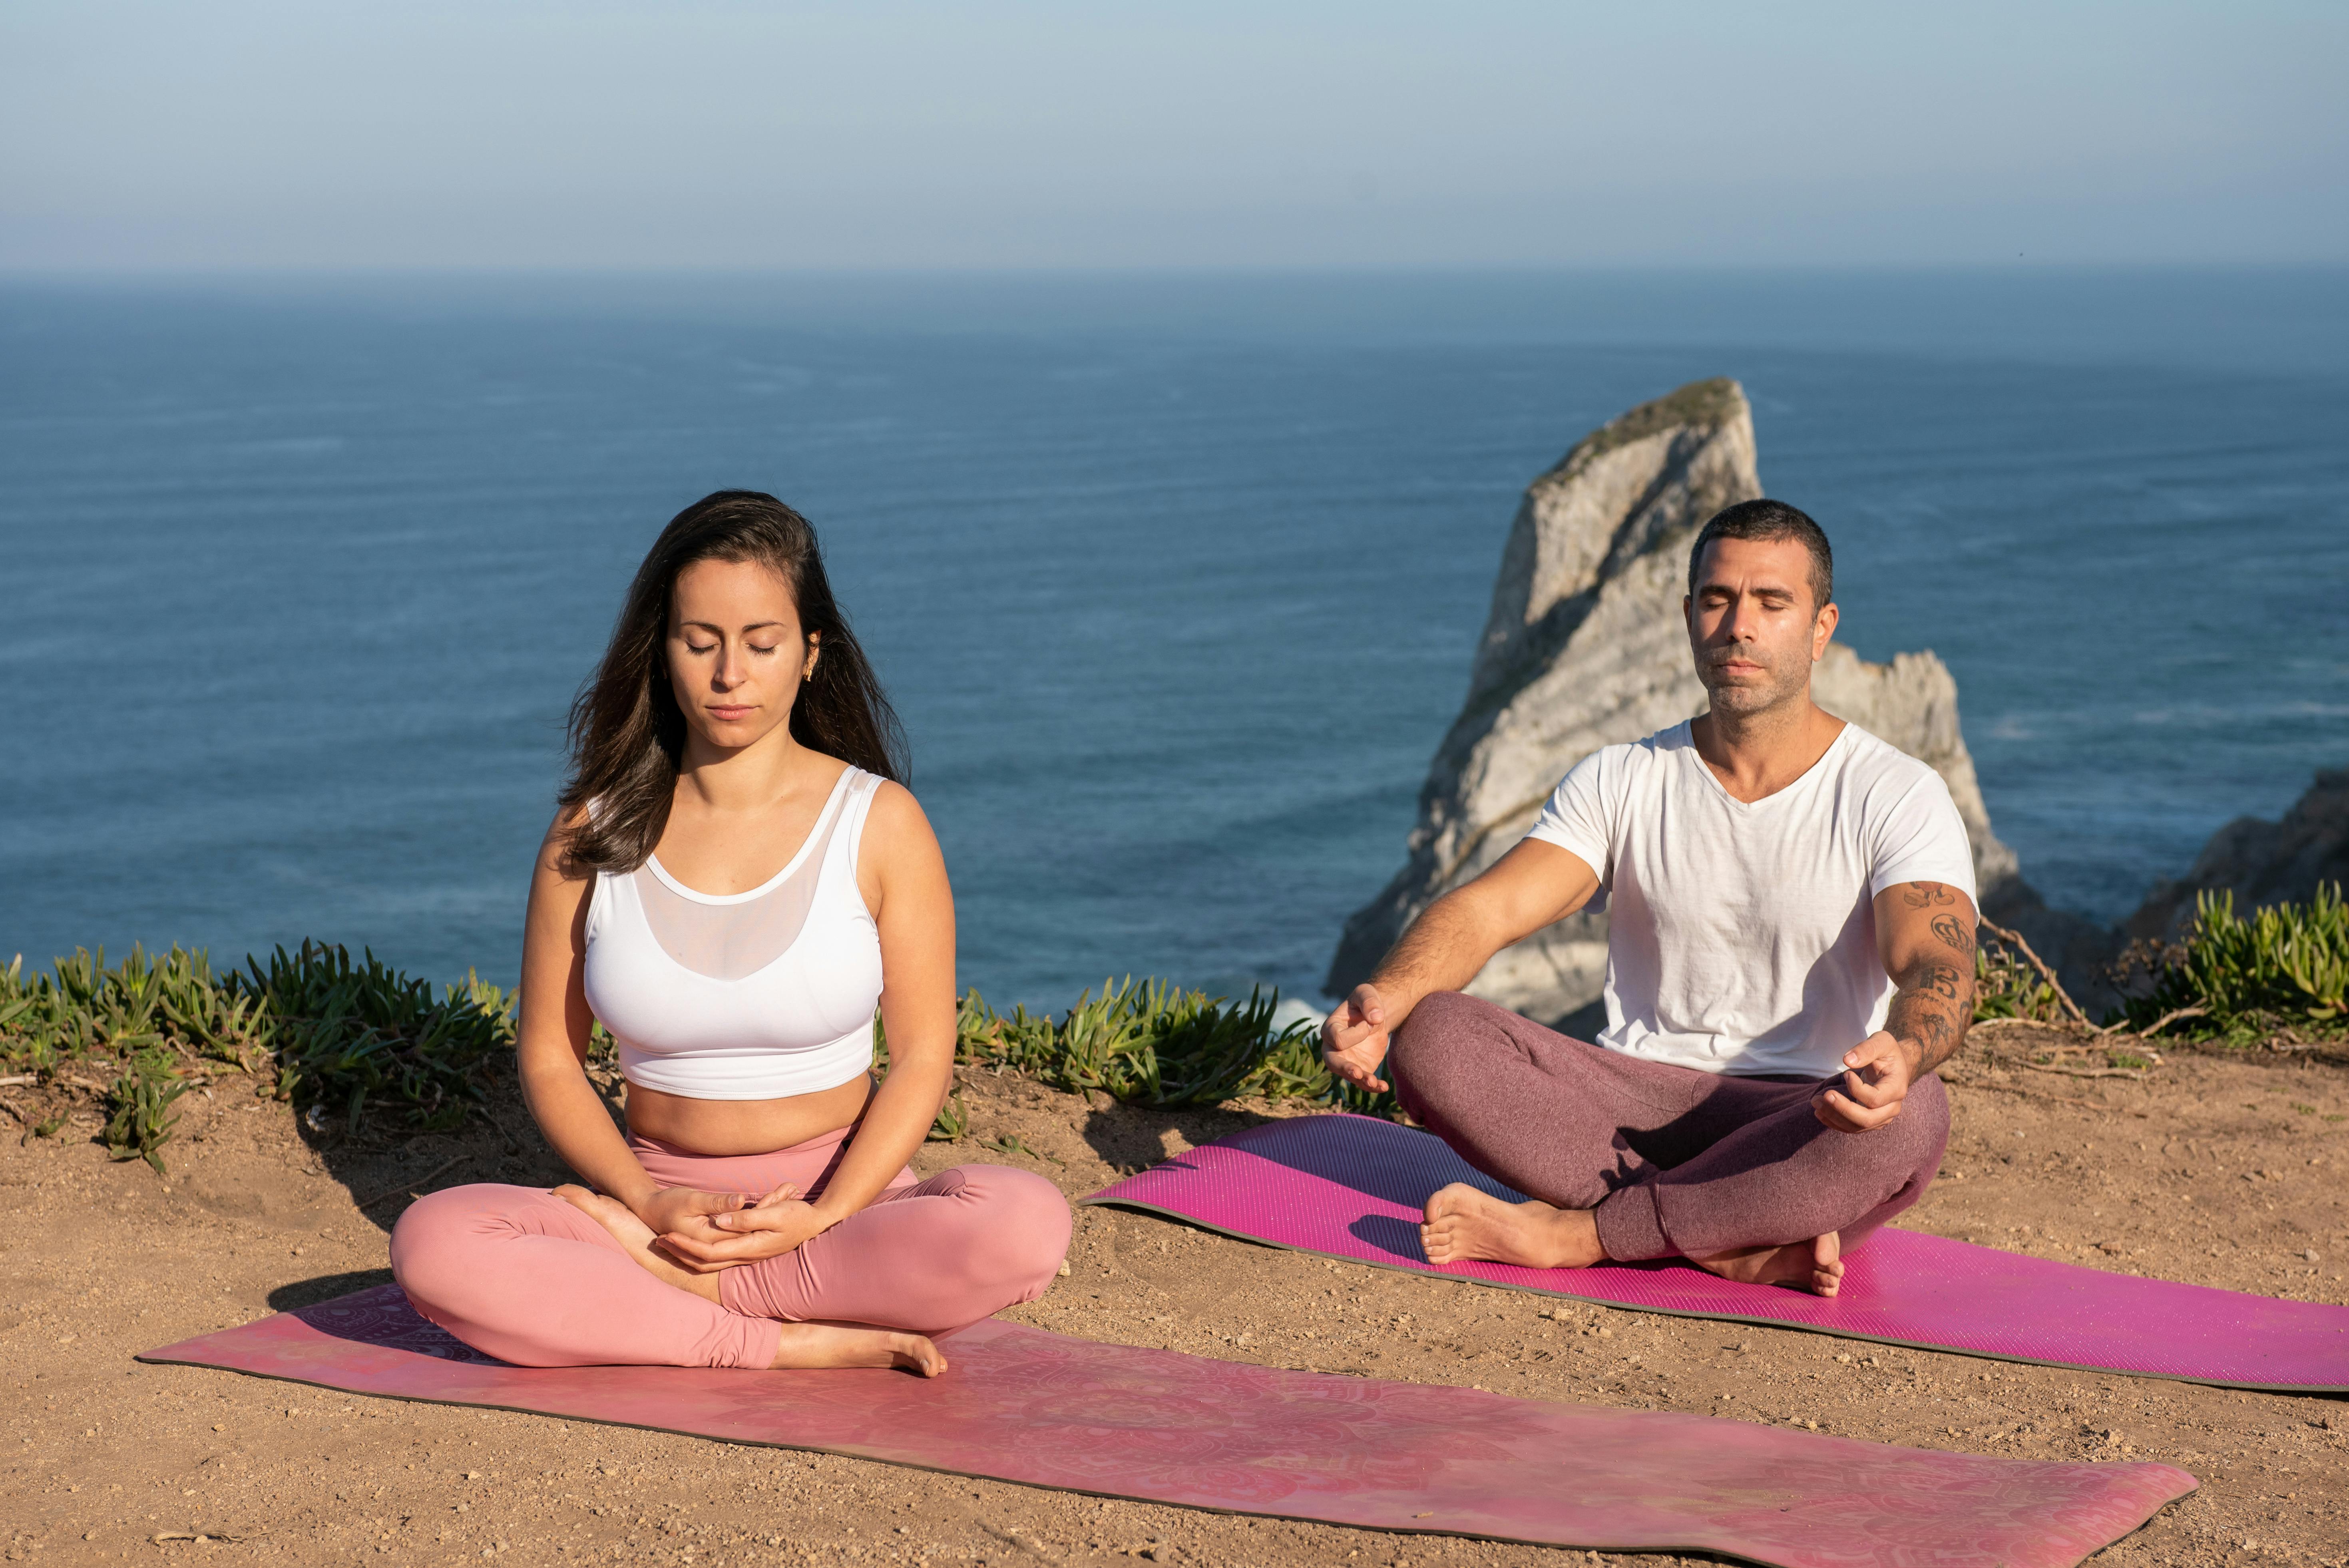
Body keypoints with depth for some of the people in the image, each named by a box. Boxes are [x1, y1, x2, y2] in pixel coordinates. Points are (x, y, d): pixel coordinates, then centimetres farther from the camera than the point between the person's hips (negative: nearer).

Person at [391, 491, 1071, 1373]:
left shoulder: (879, 823, -2)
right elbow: (549, 1059, 4)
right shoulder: (594, 834, 2)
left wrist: (823, 1219, -18)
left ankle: (673, 1280, -18)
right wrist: (646, 1201, -14)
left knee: (1027, 1225, -32)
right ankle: (796, 1344, -24)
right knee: (433, 1243, -26)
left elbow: (923, 1056, -3)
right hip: (662, 1203, 1)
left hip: (841, 1206, -1)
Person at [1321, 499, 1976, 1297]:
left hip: (1797, 1127, -2)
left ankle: (1576, 1233, -28)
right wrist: (1388, 995, -29)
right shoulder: (1622, 781, 6)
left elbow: (1937, 970, -20)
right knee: (1431, 1038, -23)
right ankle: (1732, 1247, -28)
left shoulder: (1898, 797, -4)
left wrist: (1902, 1053, -46)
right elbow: (1491, 906, -6)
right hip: (1633, 1103, 3)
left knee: (1912, 1117, -37)